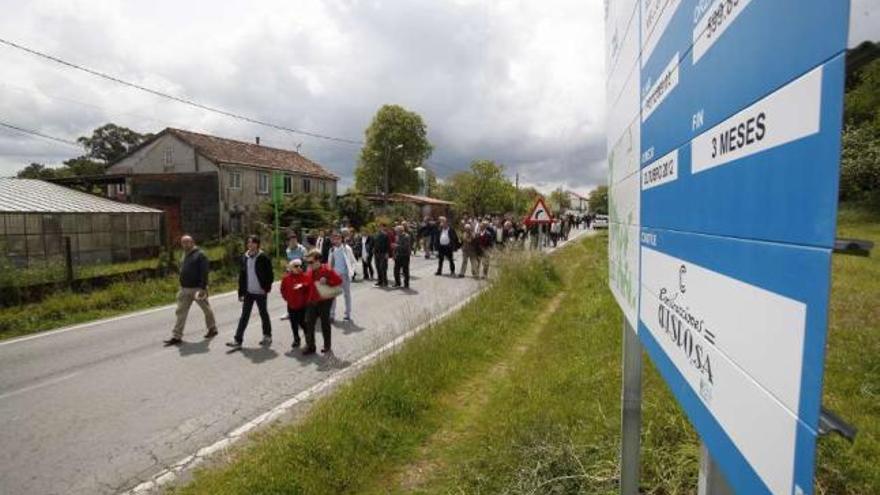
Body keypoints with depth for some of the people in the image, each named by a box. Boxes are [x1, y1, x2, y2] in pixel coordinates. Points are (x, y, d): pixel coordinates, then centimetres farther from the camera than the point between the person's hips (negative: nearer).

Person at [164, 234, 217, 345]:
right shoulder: (184, 255, 14)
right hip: (184, 289, 7)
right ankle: (177, 336, 6)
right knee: (181, 312, 3)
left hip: (197, 289, -7)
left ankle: (213, 329, 26)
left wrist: (203, 288, -23)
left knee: (206, 309, 8)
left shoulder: (200, 255, -11)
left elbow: (204, 272, -17)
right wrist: (182, 286, 18)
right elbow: (183, 272, 21)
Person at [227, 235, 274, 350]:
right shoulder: (244, 257, 5)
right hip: (248, 292, 4)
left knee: (263, 314, 10)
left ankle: (267, 337, 26)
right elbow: (241, 275, 7)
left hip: (260, 292, -4)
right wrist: (241, 292, 5)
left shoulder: (263, 258, -10)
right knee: (244, 316, 4)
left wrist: (267, 288, -14)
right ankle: (238, 340, 6)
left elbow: (270, 274, -8)